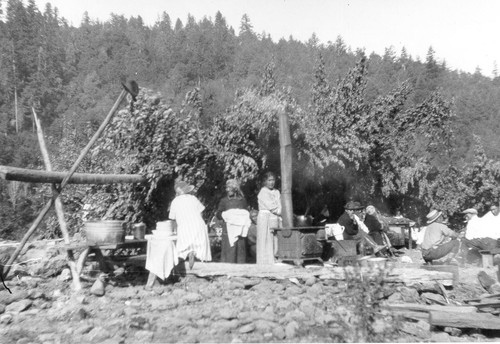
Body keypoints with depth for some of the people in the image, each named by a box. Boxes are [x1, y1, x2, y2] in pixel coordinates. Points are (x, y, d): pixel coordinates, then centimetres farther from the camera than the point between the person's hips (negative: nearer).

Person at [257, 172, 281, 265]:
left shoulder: (277, 192, 16)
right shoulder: (263, 192, -4)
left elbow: (279, 207, 9)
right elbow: (270, 206, -12)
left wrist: (276, 210, -10)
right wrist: (278, 210, -1)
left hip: (275, 219, 6)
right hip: (265, 218, -6)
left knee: (275, 242, 2)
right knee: (265, 241, -6)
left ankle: (273, 263, 6)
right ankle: (264, 264, -4)